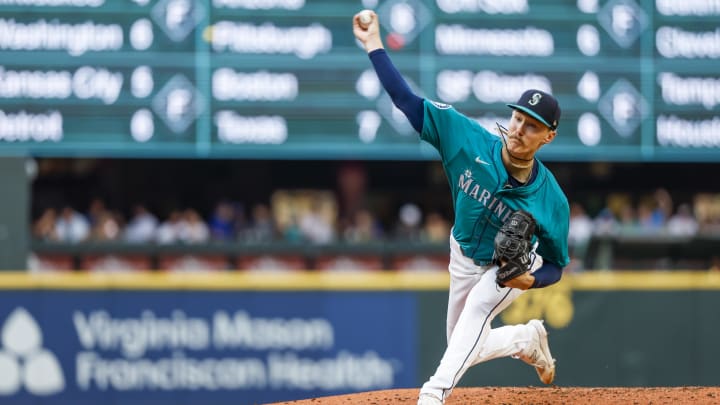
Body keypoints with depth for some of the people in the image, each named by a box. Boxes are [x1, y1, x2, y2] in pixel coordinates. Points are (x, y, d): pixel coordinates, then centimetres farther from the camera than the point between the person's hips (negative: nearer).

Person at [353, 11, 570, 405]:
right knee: (463, 348, 16)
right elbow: (408, 101, -27)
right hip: (464, 259, 4)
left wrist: (530, 280, -39)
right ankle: (527, 339, 44)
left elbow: (555, 265, -16)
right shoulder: (470, 140, -27)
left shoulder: (551, 199, -29)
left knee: (477, 310, -34)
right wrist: (373, 45, -34)